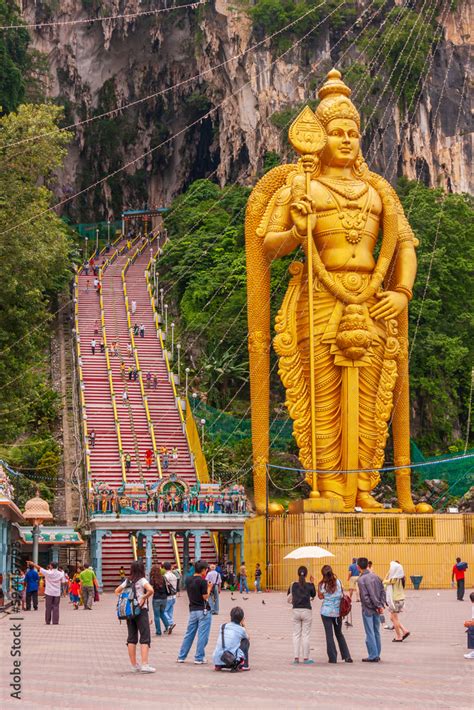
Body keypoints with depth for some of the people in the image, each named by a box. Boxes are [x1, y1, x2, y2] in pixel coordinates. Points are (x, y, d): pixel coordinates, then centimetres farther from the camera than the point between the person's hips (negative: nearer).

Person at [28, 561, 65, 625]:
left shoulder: (48, 573, -10)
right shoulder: (60, 574, -2)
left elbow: (39, 568, -2)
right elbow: (62, 581, 8)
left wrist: (32, 563, 9)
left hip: (49, 593, -2)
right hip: (57, 593, 2)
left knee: (48, 607, 7)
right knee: (56, 607, 2)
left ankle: (48, 621, 10)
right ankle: (55, 621, -3)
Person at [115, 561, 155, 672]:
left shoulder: (127, 581, 9)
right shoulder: (142, 580, -9)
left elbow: (117, 591, 16)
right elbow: (150, 590, -27)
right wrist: (144, 598, -12)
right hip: (141, 610, -6)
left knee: (131, 638, 10)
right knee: (145, 638, -3)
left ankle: (134, 665, 12)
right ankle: (145, 664, -12)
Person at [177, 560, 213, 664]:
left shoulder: (188, 580, 6)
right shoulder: (202, 581, -14)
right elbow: (205, 597, -14)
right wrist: (209, 588, 1)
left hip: (192, 610, 6)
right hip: (203, 611, -6)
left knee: (189, 634, 14)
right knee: (202, 636, 1)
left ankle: (181, 657, 16)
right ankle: (199, 658, 2)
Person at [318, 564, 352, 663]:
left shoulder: (322, 585, -9)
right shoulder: (338, 582, -3)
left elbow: (320, 596, 1)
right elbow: (342, 595, 3)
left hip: (326, 611, -3)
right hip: (337, 611, 3)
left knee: (329, 635, 3)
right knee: (339, 633, 16)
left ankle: (333, 658, 2)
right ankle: (346, 656, 13)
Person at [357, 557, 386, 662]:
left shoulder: (362, 579, -15)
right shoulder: (375, 576, 6)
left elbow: (365, 597, -19)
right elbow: (382, 591, 6)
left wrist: (376, 606, -10)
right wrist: (380, 605, 2)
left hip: (368, 610, -6)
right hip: (376, 610, 6)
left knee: (370, 633, -1)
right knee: (376, 632, 13)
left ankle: (373, 656, 0)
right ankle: (377, 655, 18)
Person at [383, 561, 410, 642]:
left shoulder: (394, 579, -19)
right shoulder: (401, 578, 5)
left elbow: (384, 582, -8)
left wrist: (388, 573, -1)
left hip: (395, 600, -8)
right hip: (400, 599, 8)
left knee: (394, 618, 3)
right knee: (393, 618, 18)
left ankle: (399, 637, 9)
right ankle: (404, 631, 13)